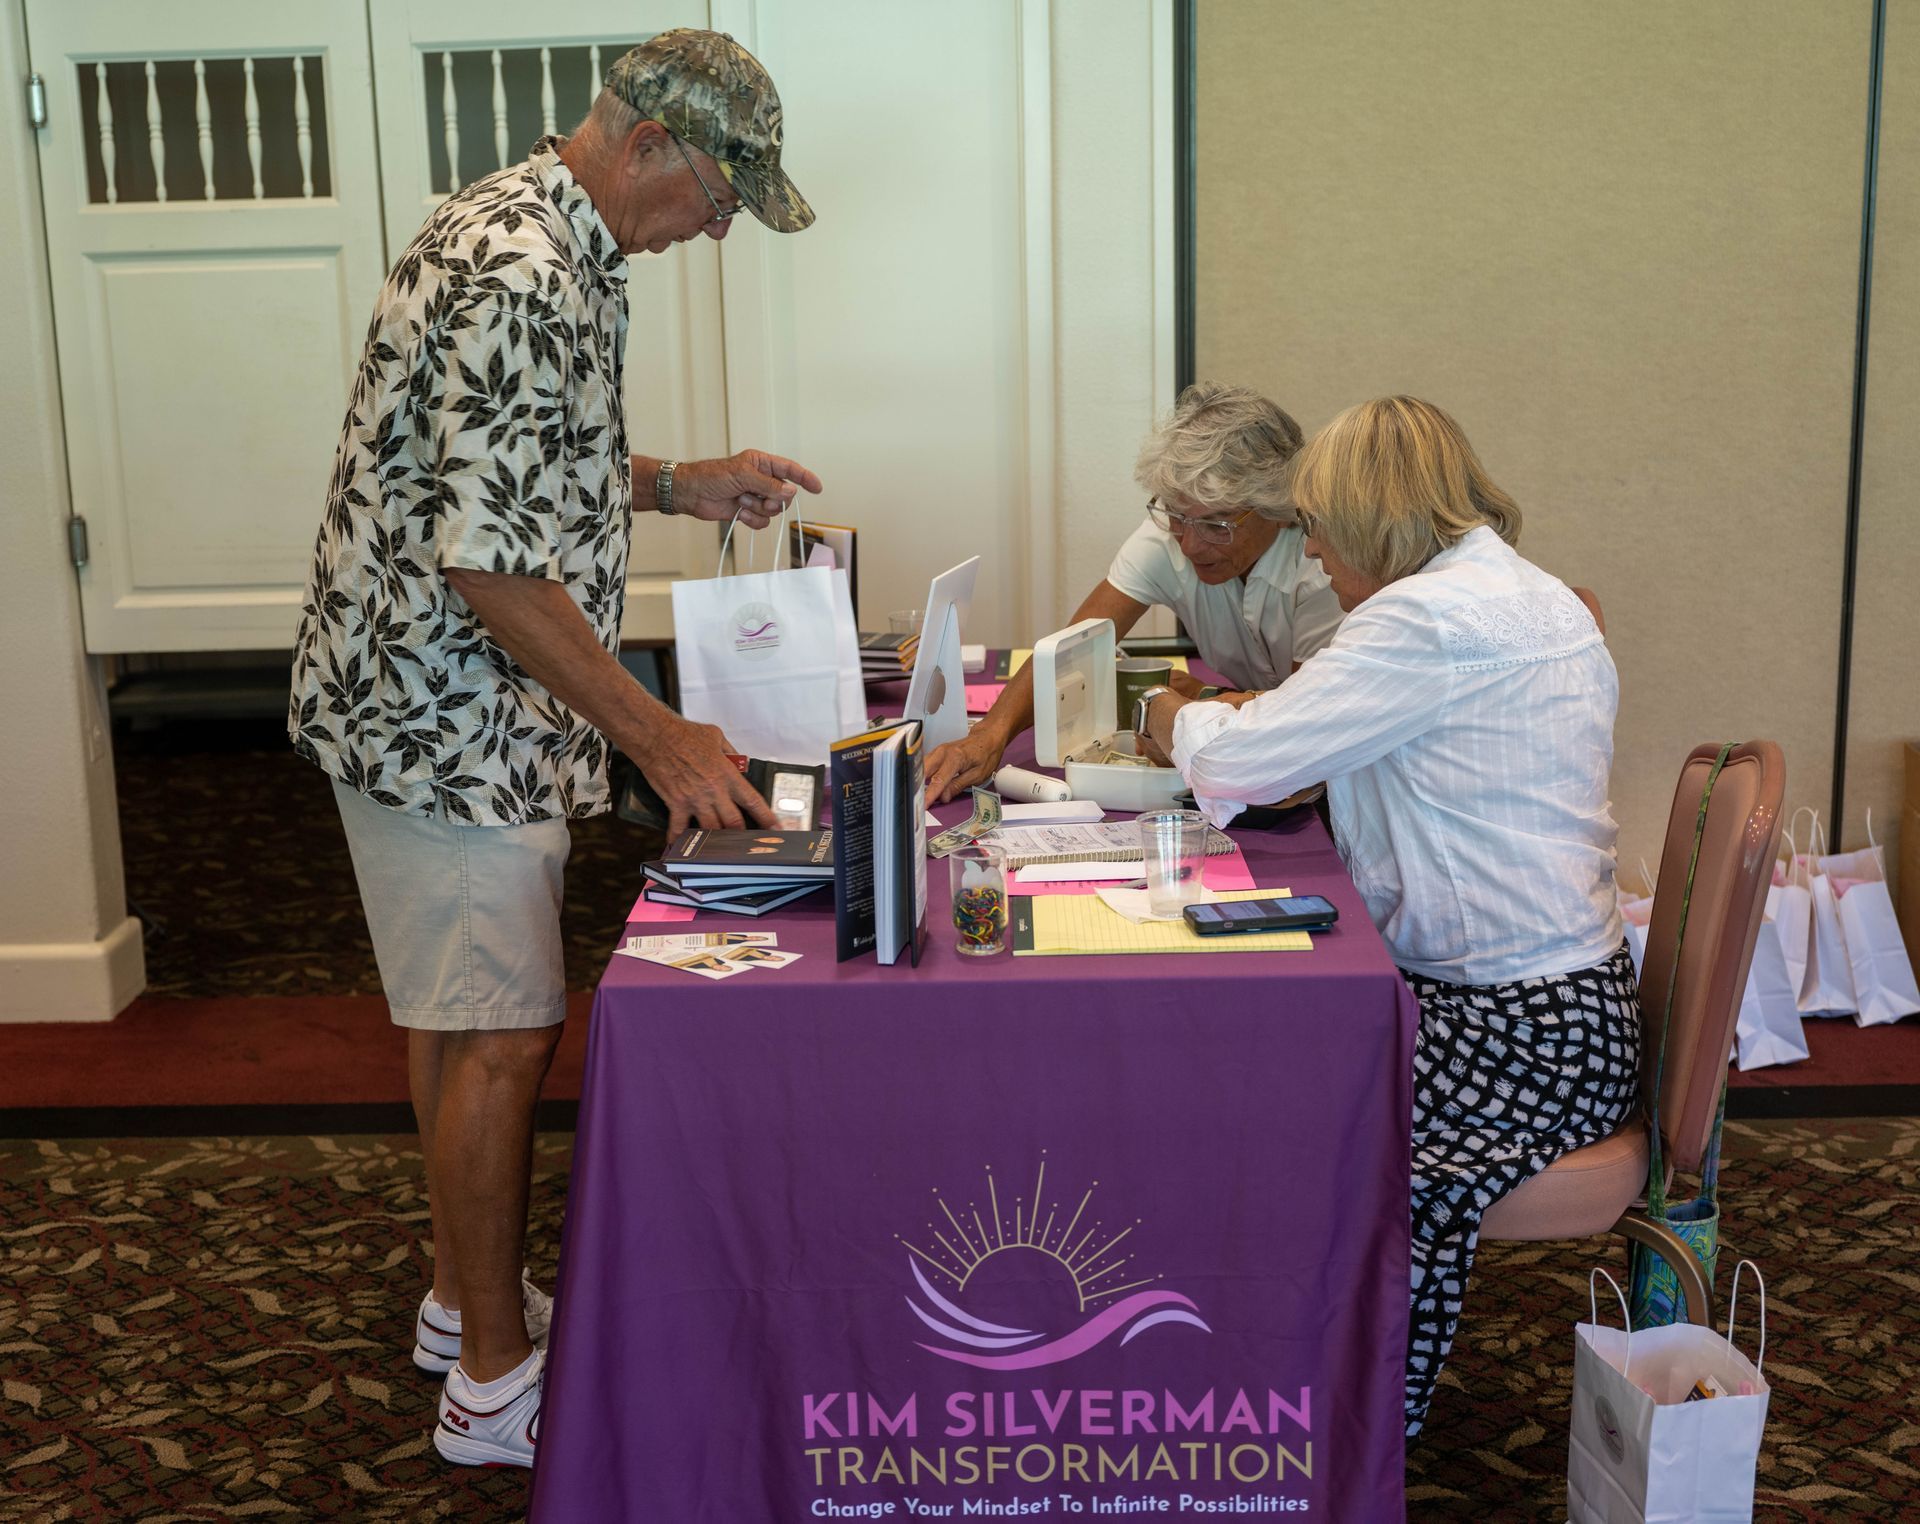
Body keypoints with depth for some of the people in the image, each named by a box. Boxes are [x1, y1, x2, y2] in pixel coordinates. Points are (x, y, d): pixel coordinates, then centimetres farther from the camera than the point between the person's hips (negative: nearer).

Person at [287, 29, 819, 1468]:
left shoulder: (554, 245, 11)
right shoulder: (517, 279, -24)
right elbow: (491, 565, -27)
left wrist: (679, 484, 10)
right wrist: (659, 737, -23)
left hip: (454, 706, 11)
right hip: (446, 717, -11)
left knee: (464, 1015, 18)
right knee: (502, 1037, -2)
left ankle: (470, 1297, 33)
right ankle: (497, 1384, 11)